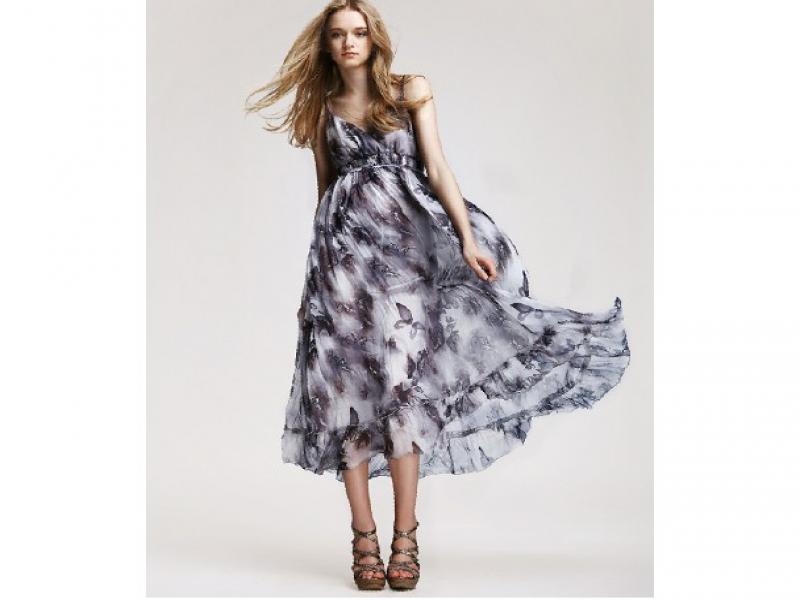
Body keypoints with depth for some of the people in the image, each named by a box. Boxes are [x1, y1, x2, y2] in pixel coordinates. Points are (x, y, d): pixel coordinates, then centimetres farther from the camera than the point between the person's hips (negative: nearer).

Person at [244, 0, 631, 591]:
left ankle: (405, 537, -4)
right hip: (344, 248, 2)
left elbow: (437, 167, 0)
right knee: (349, 385, -6)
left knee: (402, 382, -9)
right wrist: (315, 280, 17)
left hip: (405, 243, -2)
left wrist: (468, 238, -12)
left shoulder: (411, 91, 9)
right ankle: (364, 538, -1)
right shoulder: (321, 110, 15)